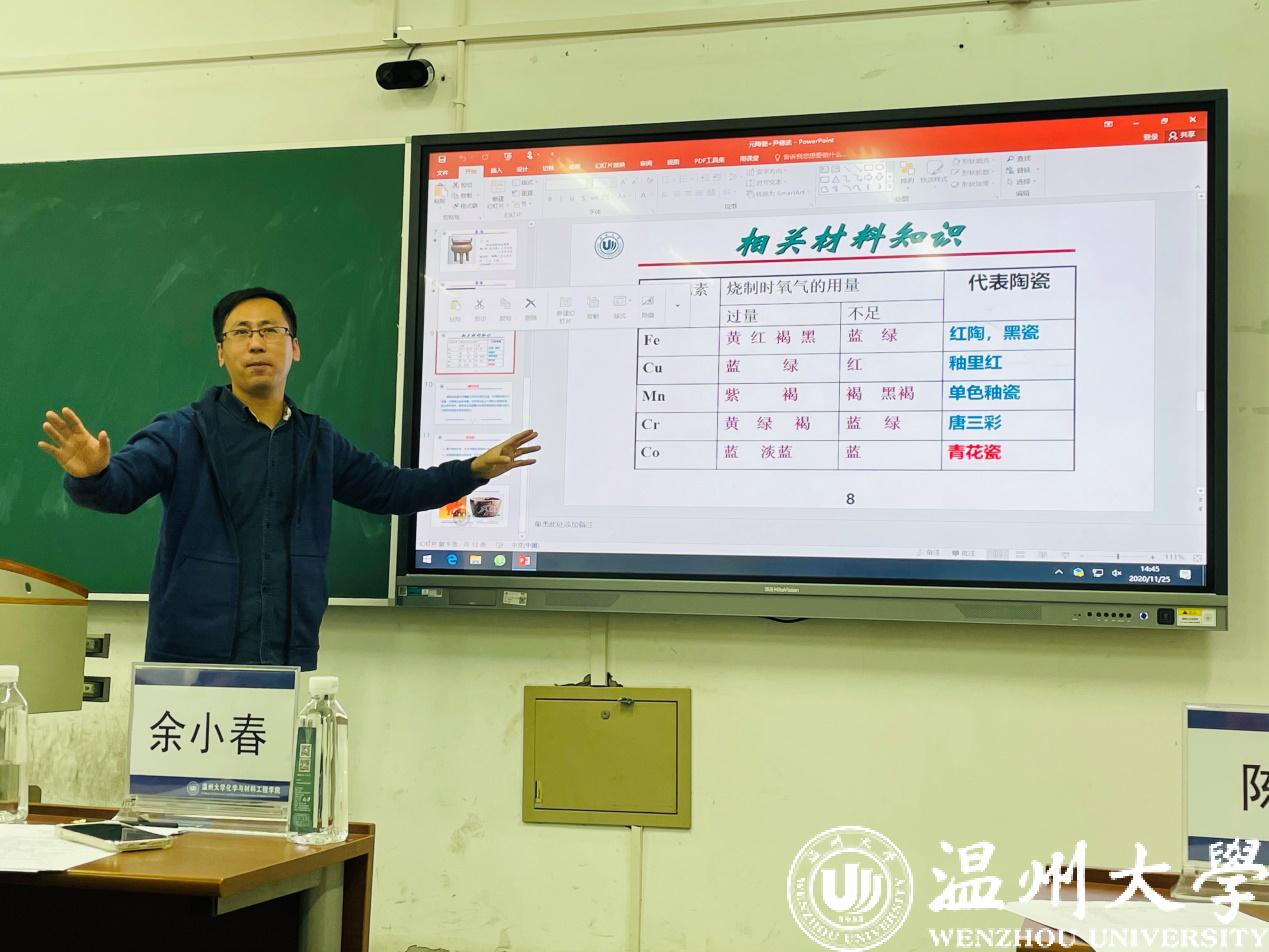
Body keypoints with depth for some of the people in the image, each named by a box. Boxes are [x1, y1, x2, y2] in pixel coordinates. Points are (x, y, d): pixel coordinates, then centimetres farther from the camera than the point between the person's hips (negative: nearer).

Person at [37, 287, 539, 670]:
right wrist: (92, 475, -39)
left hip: (290, 662, 4)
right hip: (193, 661, -3)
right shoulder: (185, 432, -2)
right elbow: (122, 485, -15)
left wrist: (473, 471, 16)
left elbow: (387, 487, 23)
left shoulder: (318, 441, 12)